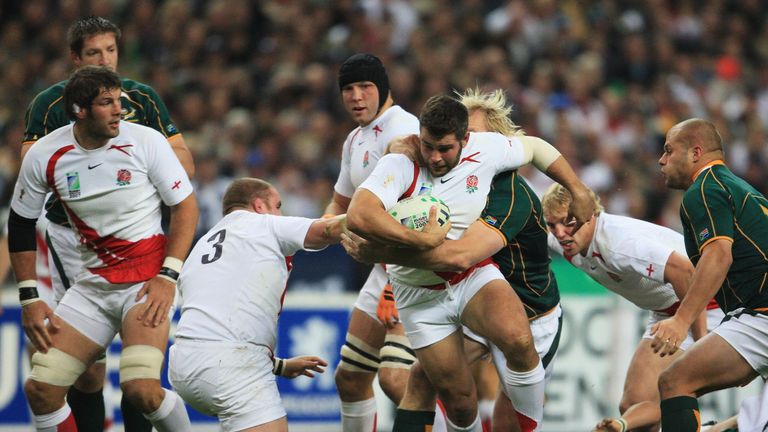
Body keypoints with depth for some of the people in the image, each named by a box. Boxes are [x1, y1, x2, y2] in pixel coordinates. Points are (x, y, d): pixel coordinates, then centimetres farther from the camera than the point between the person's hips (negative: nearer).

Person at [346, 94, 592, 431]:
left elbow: (536, 149, 10)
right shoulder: (399, 166, -22)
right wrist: (424, 240, -36)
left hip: (475, 276, 1)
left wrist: (580, 194, 11)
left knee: (518, 341, -30)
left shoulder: (486, 149, -12)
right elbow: (358, 217, -39)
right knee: (458, 398, -1)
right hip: (421, 296, -1)